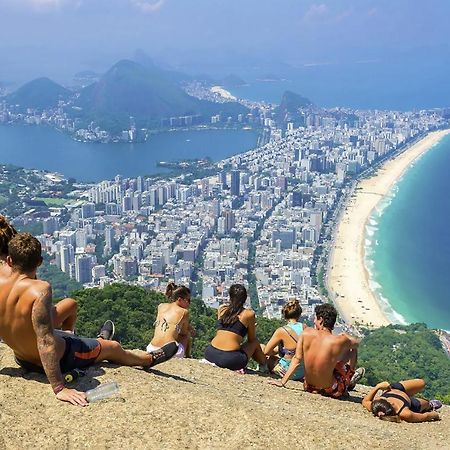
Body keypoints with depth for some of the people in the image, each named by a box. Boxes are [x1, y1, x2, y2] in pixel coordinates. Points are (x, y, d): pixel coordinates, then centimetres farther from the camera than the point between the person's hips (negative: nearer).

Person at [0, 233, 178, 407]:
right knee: (113, 348, 20)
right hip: (59, 359, -7)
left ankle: (99, 342, 67)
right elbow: (45, 340, -38)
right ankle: (150, 359, 49)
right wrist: (59, 388, -36)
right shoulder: (40, 289, -35)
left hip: (23, 360, 7)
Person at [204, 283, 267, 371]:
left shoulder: (221, 309, 12)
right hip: (230, 360, -4)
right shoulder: (249, 314, 2)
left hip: (210, 354, 4)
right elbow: (251, 339, 13)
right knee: (255, 343, 25)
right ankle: (264, 366, 37)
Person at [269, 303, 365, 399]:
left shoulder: (306, 333, -12)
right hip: (331, 391, -3)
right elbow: (356, 343, 5)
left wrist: (282, 382, -1)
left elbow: (296, 359, -9)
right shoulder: (339, 341, -18)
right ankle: (350, 380, 34)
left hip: (309, 387, 3)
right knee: (352, 349, 15)